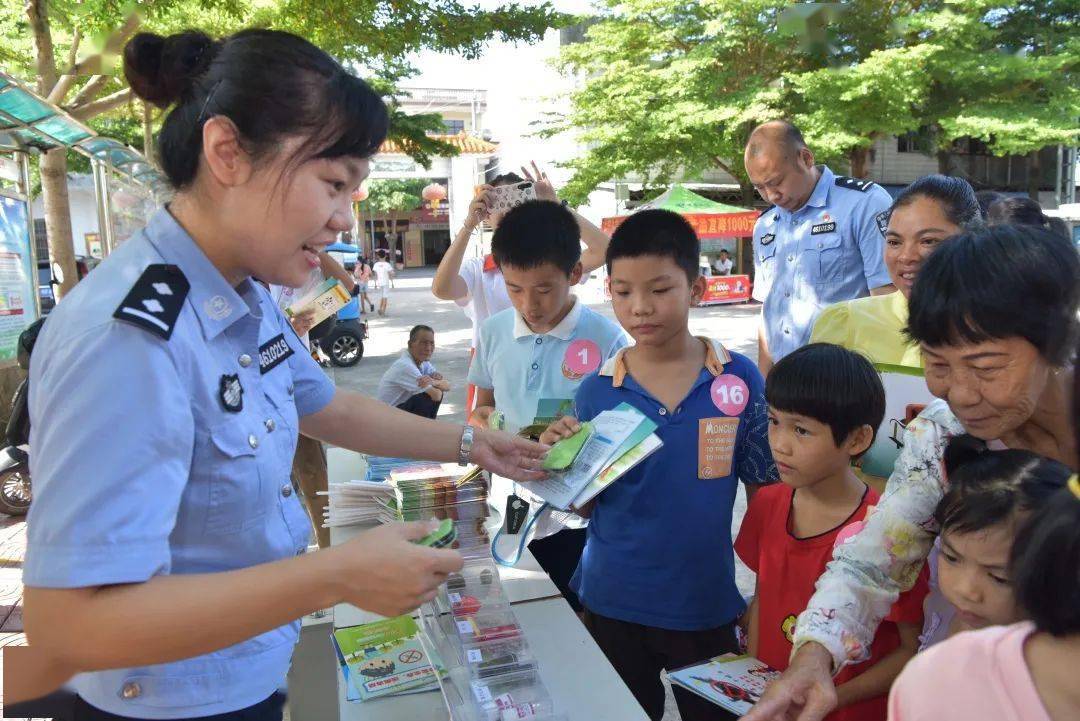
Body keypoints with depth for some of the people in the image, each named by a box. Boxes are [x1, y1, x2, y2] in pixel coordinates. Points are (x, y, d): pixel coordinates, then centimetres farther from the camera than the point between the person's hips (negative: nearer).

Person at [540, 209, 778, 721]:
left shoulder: (739, 379, -11)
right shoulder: (596, 392, -8)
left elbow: (766, 493, 0)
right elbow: (587, 508, 0)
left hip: (707, 604, -1)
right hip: (613, 604, 1)